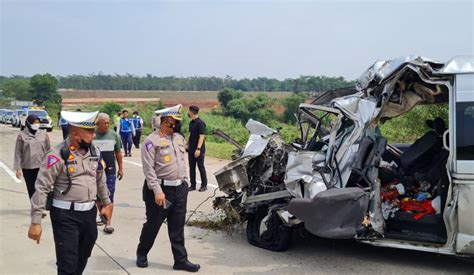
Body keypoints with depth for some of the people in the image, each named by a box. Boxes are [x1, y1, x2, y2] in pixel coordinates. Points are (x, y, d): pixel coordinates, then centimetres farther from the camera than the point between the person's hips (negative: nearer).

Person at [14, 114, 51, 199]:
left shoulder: (44, 134, 2)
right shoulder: (22, 135, -1)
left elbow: (48, 151, 6)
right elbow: (18, 153, 0)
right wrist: (18, 168, -3)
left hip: (42, 167, 0)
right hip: (27, 168, 0)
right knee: (31, 189, 9)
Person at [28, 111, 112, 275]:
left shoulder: (94, 151, 5)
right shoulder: (57, 155, -15)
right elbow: (41, 188, -15)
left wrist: (106, 203, 24)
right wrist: (35, 222, -17)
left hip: (89, 212, 6)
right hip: (66, 215, -6)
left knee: (83, 258, 20)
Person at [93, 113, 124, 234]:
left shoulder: (114, 135, 4)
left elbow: (118, 153, 11)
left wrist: (120, 168, 10)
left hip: (110, 170, 0)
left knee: (109, 196, -4)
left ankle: (108, 223, -4)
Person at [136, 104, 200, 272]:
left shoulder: (179, 138, 12)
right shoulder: (152, 141, -11)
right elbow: (148, 169, -16)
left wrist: (185, 182, 16)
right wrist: (157, 191, -21)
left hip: (180, 189, 6)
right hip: (161, 189, -6)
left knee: (177, 228, 10)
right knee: (153, 224, 8)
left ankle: (181, 260, 17)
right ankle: (142, 253, 31)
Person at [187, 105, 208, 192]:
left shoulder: (200, 123, -14)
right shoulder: (191, 123, 11)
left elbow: (202, 136, -19)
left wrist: (198, 149, -23)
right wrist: (187, 144, 18)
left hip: (199, 150, -8)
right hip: (191, 149, 8)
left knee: (201, 167, 1)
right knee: (191, 167, 9)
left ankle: (204, 185, 10)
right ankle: (193, 185, 17)